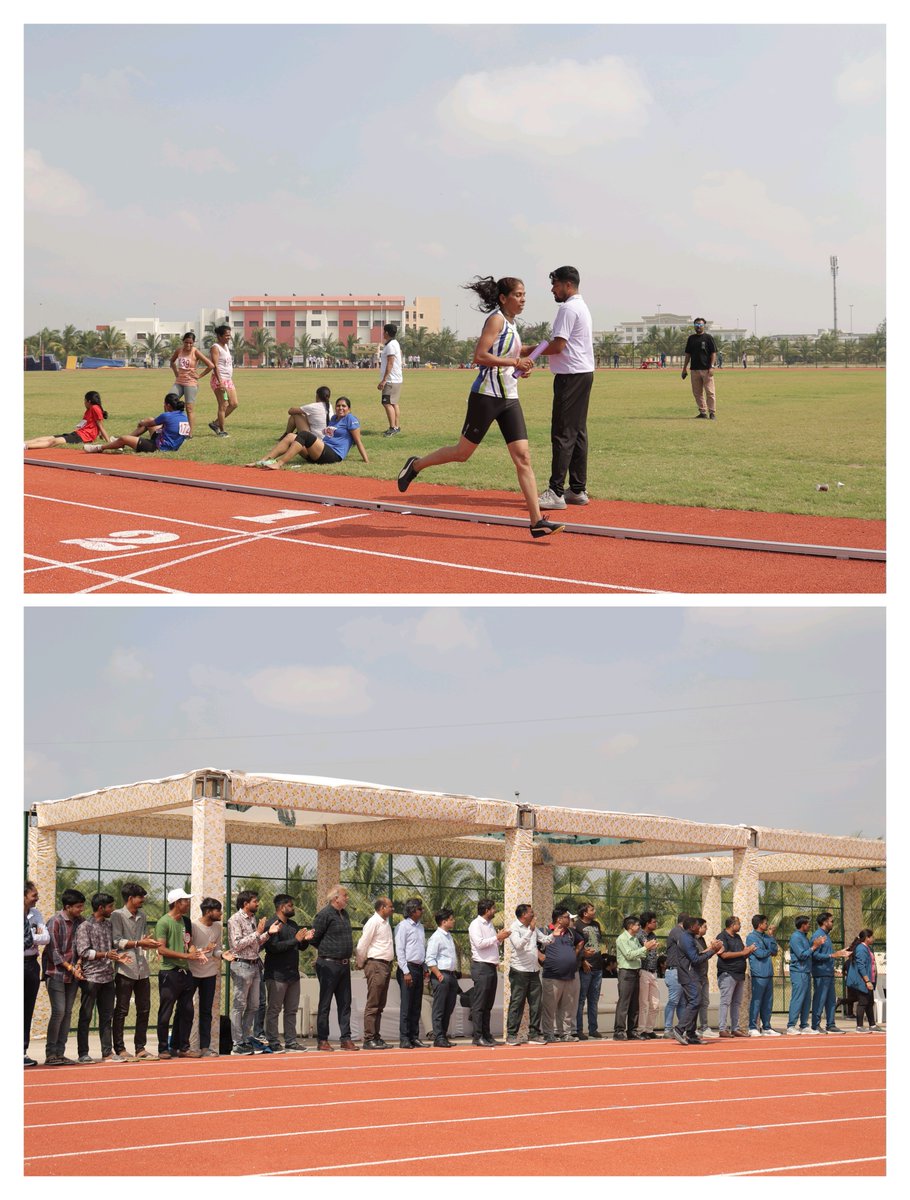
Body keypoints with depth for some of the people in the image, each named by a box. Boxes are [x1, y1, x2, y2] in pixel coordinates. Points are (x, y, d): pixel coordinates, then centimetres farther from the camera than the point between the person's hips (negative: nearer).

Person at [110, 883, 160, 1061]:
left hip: (142, 969, 7)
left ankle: (140, 1048, 15)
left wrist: (150, 943, -7)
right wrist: (139, 943, -15)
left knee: (144, 1009, 8)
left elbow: (144, 941, 16)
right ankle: (120, 1049, 3)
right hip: (125, 968, -7)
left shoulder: (142, 917, 16)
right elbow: (116, 941, -12)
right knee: (121, 1010, -1)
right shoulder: (117, 916, -4)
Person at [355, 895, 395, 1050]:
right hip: (376, 965, -9)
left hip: (386, 966, 9)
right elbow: (361, 947, -10)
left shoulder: (386, 923, 16)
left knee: (380, 1005, 10)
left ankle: (376, 1037, 14)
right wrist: (361, 965, -1)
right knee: (373, 1005, -8)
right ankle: (369, 1039, -9)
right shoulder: (373, 923, -10)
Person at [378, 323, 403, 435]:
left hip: (391, 380, -11)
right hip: (397, 379, 11)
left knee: (387, 403, -13)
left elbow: (390, 364, -20)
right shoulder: (395, 344, 16)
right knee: (394, 404, 13)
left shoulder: (390, 345, -15)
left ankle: (393, 428, -17)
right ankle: (396, 427, 17)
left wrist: (384, 380, -21)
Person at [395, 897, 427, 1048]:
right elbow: (399, 950, -10)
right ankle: (404, 1039, -6)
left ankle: (414, 1037, 12)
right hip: (408, 967, -7)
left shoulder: (420, 927, 16)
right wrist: (406, 972, -15)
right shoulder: (403, 926, -6)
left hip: (419, 968, 7)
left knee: (416, 1006, 8)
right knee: (406, 1005, -7)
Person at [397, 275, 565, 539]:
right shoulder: (496, 319, -11)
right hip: (487, 396, -8)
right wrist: (515, 362, -20)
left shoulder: (510, 323, 16)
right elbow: (479, 356, -20)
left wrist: (520, 366, 9)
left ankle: (537, 522, -7)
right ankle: (415, 465, 29)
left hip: (509, 399, 8)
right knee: (463, 452, 4)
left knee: (523, 458, -3)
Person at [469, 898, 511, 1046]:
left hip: (492, 967, 9)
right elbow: (479, 943, -21)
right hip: (481, 967, -9)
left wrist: (501, 938, 6)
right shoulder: (476, 924, -8)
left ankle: (486, 1035, 15)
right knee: (479, 1004, -8)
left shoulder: (489, 924, 18)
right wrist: (497, 937, -15)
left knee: (488, 1004, 11)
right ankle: (477, 1037, -8)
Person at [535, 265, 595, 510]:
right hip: (585, 373, 10)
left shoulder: (568, 309, -13)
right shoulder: (582, 307, 20)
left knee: (563, 434, -11)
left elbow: (558, 346, -18)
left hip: (571, 376, -10)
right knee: (578, 432, 11)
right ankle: (578, 490, 13)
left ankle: (556, 492, -13)